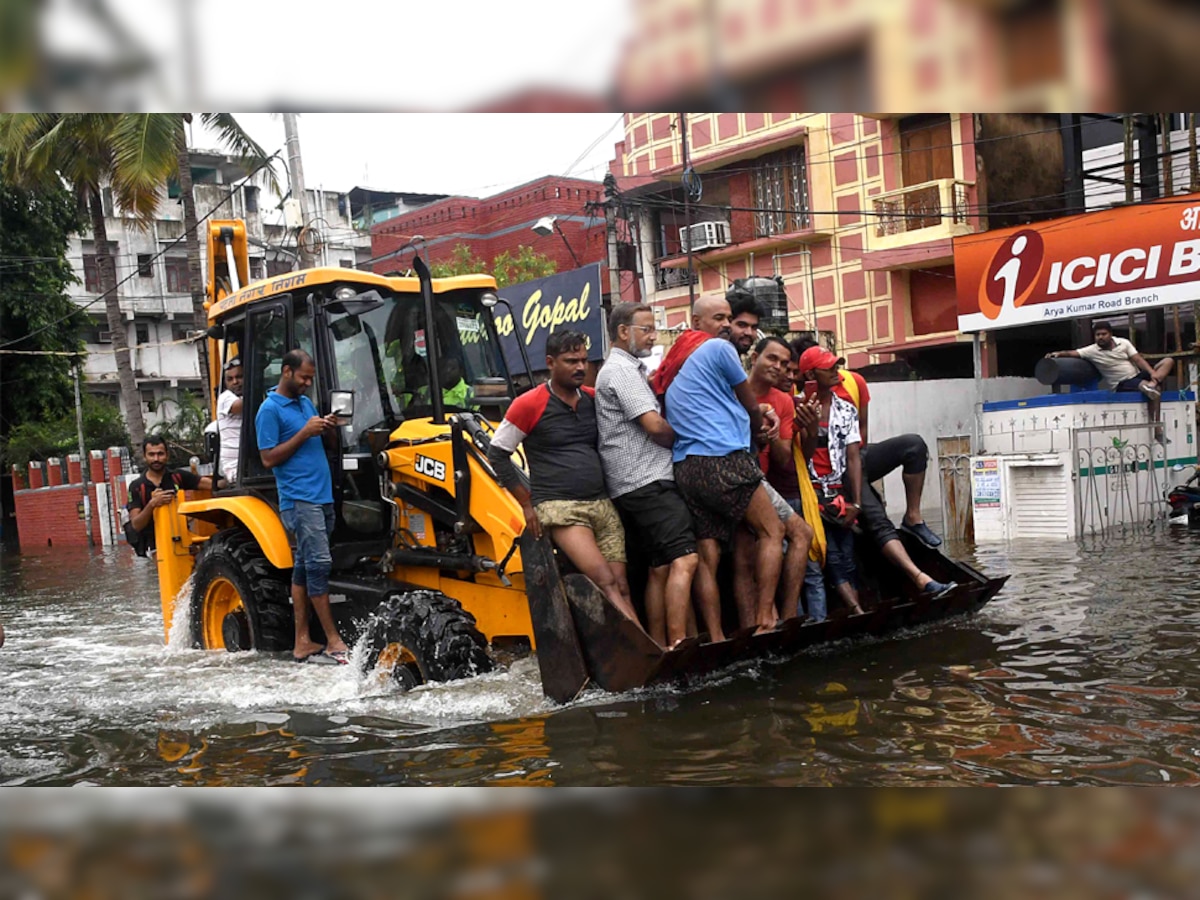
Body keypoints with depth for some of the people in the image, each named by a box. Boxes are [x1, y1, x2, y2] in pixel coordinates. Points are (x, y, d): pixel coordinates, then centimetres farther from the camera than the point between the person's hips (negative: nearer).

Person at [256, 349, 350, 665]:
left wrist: (328, 430, 3)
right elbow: (269, 458, -11)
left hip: (322, 497, 8)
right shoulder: (270, 409, -6)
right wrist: (305, 433, -16)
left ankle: (303, 643, 12)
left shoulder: (305, 402, 18)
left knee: (304, 567, 9)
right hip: (298, 499, -8)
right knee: (318, 564, -12)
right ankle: (334, 642, -9)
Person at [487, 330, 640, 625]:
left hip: (602, 505, 6)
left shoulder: (594, 399, 13)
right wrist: (528, 504, 1)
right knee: (605, 582, -22)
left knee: (622, 588, -3)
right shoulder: (529, 405, -3)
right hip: (558, 509, -6)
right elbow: (497, 454, 2)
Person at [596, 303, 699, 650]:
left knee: (661, 567, 10)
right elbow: (655, 425, -16)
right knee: (684, 559, -17)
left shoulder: (625, 369, 24)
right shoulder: (622, 369, -8)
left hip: (637, 485, 10)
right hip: (647, 481, -10)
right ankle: (678, 645, -20)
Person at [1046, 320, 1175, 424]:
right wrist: (1059, 353, -37)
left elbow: (1138, 360, -3)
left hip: (1139, 376, 5)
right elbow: (1073, 353, -16)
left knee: (1168, 361, -17)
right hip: (1122, 385, -5)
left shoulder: (1124, 342, 3)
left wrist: (1153, 373, -18)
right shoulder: (1092, 351, -5)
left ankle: (1151, 385, -37)